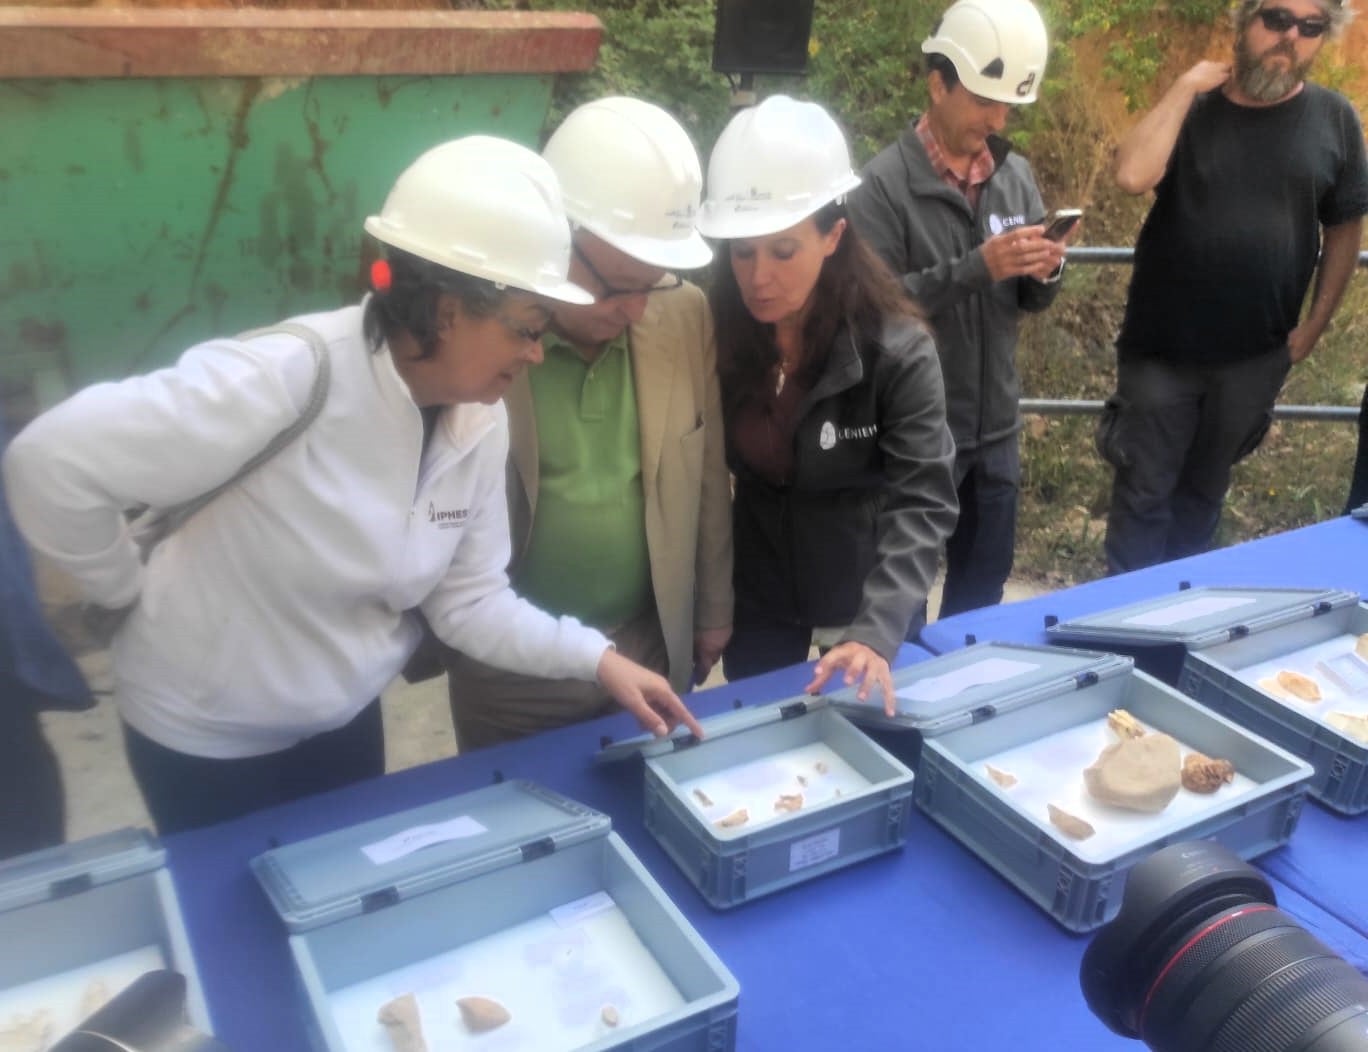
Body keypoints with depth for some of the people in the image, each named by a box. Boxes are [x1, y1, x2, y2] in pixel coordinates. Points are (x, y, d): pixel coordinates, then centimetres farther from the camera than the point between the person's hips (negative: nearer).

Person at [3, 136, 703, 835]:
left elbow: (469, 598, -7)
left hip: (346, 721, 6)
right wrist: (131, 587, -16)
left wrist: (593, 657, -17)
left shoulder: (478, 422, -10)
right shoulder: (290, 377, -33)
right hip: (205, 738, -5)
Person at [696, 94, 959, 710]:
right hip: (757, 605, 2)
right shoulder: (715, 333, -12)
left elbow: (921, 503, -25)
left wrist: (876, 632, -38)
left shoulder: (896, 347, -21)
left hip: (867, 607, -2)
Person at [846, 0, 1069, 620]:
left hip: (996, 430, 6)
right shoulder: (885, 183, -12)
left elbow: (1029, 301, 12)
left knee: (983, 591, 19)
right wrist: (977, 268, -24)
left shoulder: (1015, 174, 6)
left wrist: (1044, 274, -11)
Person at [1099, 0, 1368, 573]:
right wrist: (1186, 86, -15)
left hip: (1256, 356, 2)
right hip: (1162, 348, -2)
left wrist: (1315, 323, 2)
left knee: (1203, 492, 17)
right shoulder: (1193, 108, -1)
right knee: (1144, 492, 3)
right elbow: (1133, 175, -21)